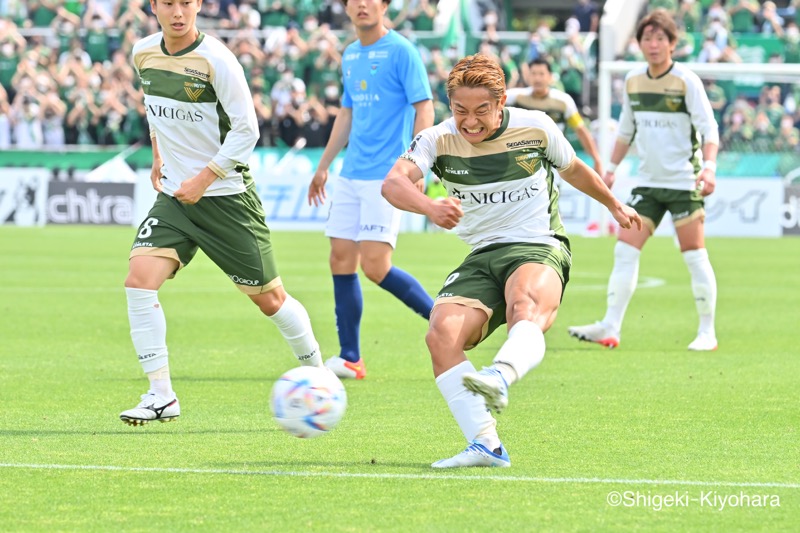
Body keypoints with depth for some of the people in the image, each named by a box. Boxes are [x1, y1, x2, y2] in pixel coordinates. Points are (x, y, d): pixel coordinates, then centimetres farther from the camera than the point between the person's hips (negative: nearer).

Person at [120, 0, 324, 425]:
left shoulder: (216, 60, -16)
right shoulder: (143, 54, 2)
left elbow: (246, 130, -14)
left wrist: (203, 179, -18)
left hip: (227, 195, -5)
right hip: (173, 197, 5)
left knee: (267, 295, 5)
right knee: (139, 279, -16)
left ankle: (316, 372, 30)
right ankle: (161, 395, -11)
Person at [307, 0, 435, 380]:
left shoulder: (401, 51, -8)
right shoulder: (350, 56, 14)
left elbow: (424, 109, -11)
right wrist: (323, 166, 25)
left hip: (386, 176, -7)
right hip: (351, 175, 8)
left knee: (375, 266, -14)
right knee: (341, 261, 3)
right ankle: (350, 359, 8)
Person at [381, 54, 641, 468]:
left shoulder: (535, 128, -1)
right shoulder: (439, 140, -3)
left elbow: (573, 169, 21)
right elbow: (393, 183, -22)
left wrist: (615, 206, 37)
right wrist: (430, 206, -44)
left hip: (540, 248, -3)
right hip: (482, 257, 3)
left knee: (526, 309, -38)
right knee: (442, 334, -24)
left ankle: (500, 378, -70)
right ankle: (486, 446, -27)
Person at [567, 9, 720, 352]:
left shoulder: (687, 81, -9)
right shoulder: (632, 81, 8)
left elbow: (709, 128, -13)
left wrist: (709, 165, -28)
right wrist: (611, 168, 18)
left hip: (684, 181, -5)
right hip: (647, 182, 5)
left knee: (694, 256, -4)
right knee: (625, 249, -3)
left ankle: (707, 332, 6)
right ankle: (610, 328, -4)